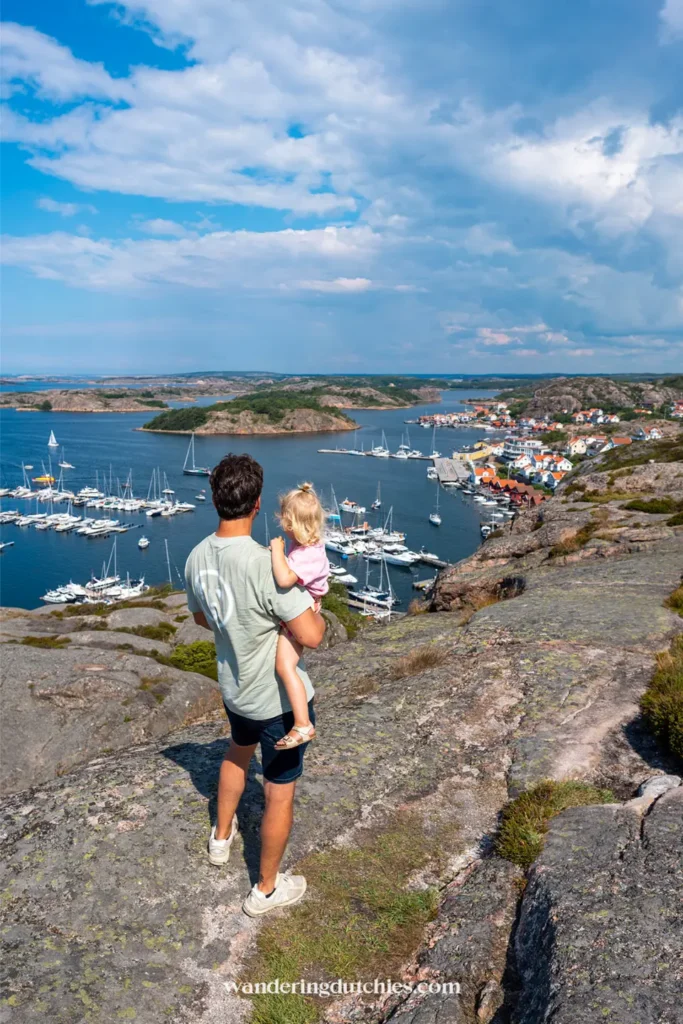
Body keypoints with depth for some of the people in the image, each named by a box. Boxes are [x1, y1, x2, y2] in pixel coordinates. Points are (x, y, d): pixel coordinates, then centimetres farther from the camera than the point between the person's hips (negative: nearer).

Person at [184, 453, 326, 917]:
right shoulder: (265, 564, -33)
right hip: (279, 698, -7)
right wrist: (315, 611, -9)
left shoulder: (198, 557, -10)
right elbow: (311, 635, -29)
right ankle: (267, 889, 33)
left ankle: (222, 836, 57)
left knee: (238, 751, 35)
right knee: (280, 792, 14)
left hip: (235, 688, 7)